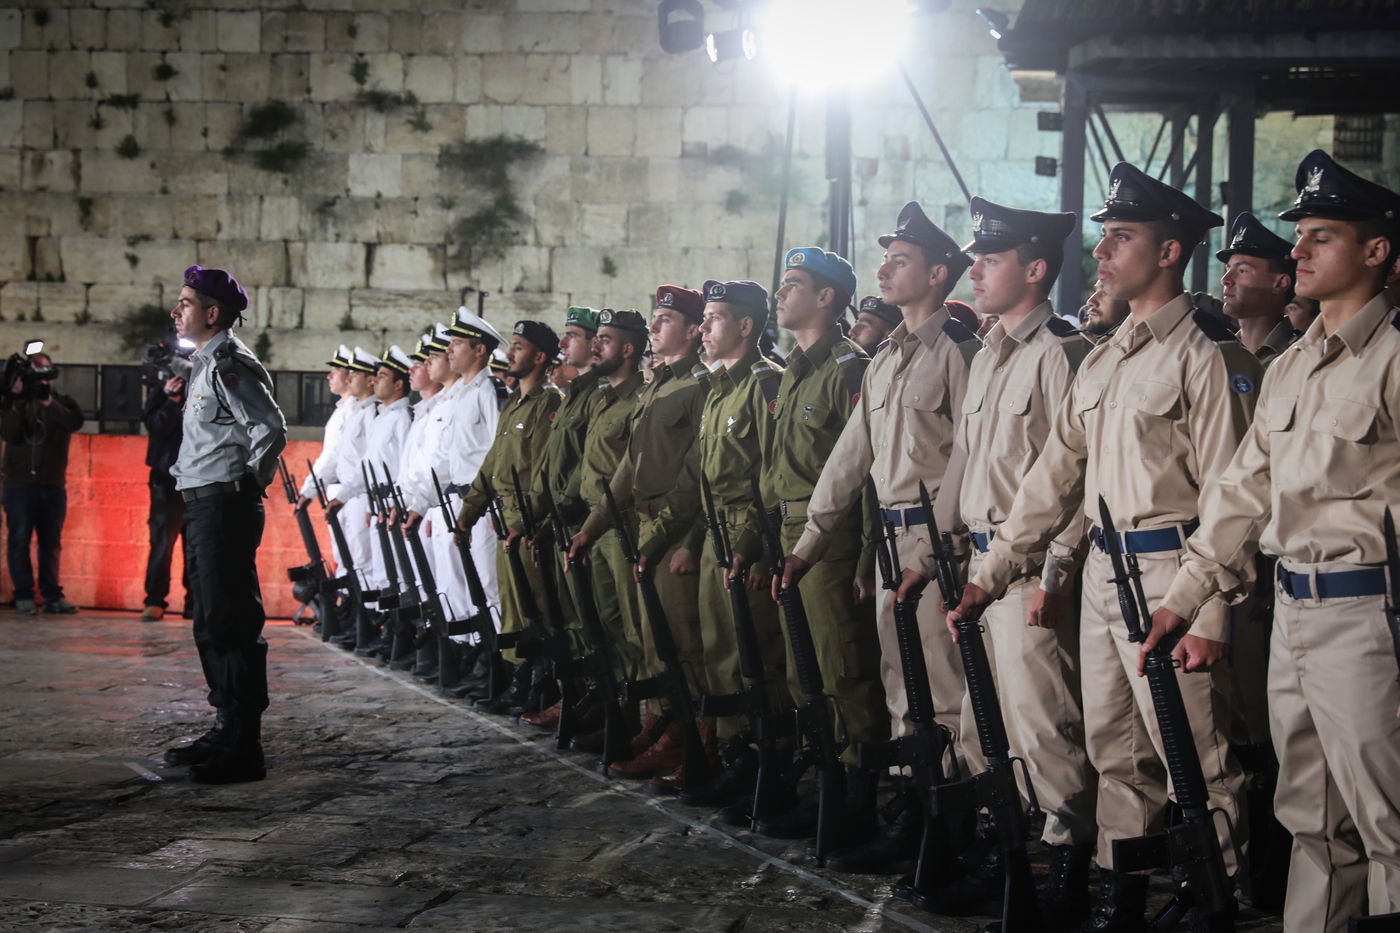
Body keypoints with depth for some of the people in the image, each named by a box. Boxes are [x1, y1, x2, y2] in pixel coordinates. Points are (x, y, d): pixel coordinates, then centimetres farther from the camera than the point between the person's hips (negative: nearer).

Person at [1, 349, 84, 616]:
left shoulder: (62, 403, 8)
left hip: (53, 484, 2)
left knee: (51, 542, 5)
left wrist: (49, 403, -25)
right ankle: (24, 596, 0)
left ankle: (51, 595, 9)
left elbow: (75, 422, -14)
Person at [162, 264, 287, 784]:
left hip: (225, 507, -11)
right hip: (203, 505, 11)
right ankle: (227, 729, 26)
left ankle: (243, 748, -8)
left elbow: (271, 428, -21)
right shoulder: (207, 363, 18)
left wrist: (246, 485, -12)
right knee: (212, 623, 16)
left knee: (231, 623, -9)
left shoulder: (230, 365, -14)